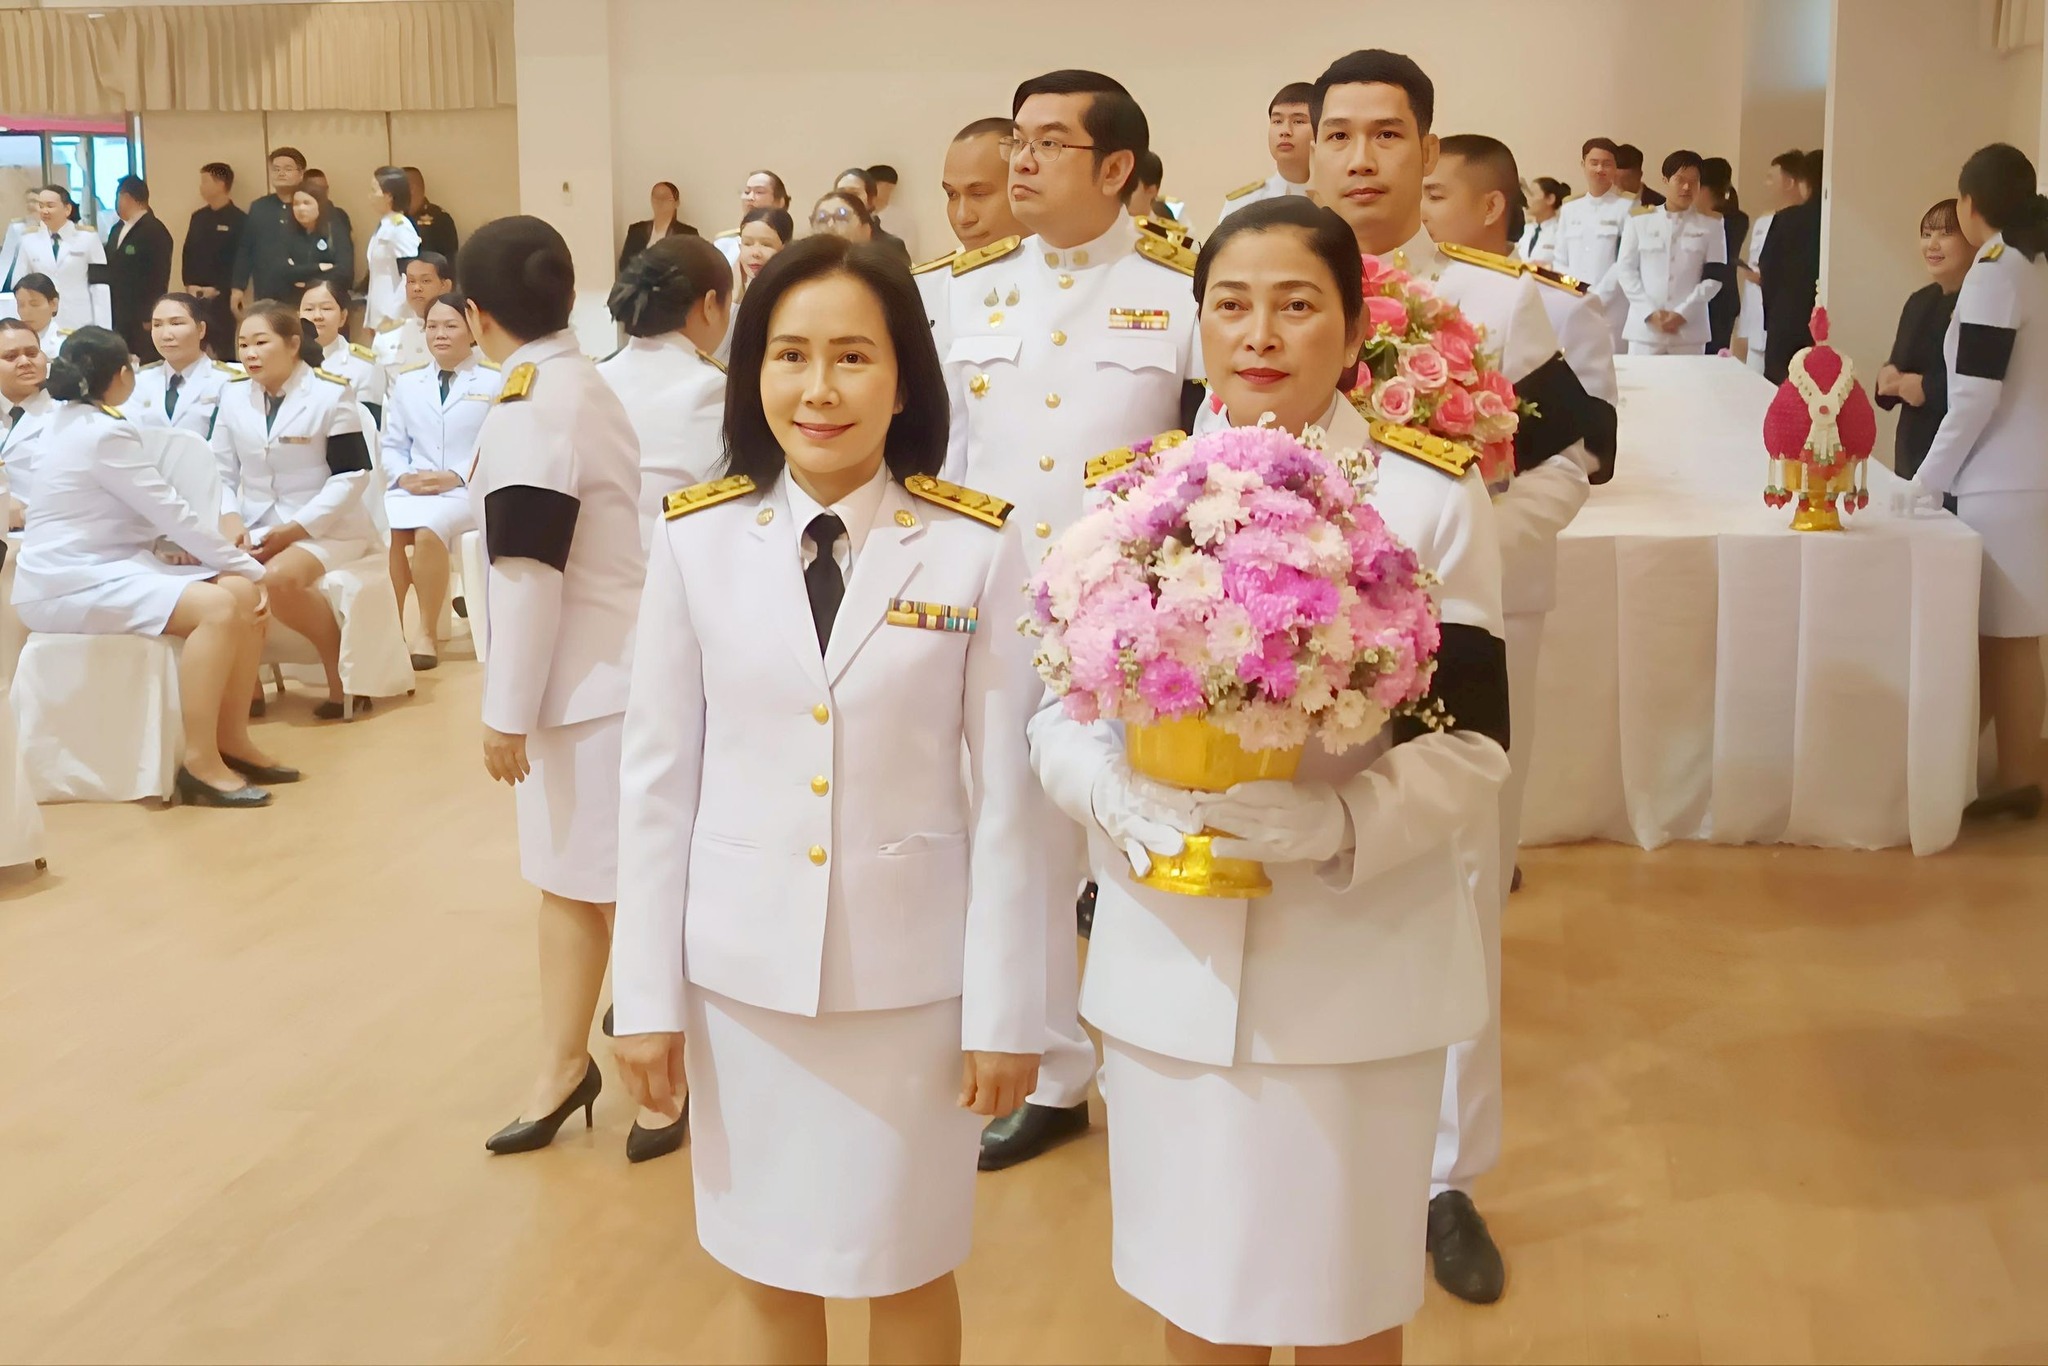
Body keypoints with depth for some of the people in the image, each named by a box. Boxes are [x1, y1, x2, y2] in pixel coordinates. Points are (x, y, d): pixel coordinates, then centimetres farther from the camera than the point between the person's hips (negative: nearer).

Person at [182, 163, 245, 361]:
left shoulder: (239, 220, -5)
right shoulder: (198, 217, 13)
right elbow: (187, 253, 14)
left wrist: (218, 289, -11)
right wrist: (189, 284, 0)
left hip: (222, 296, -5)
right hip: (195, 295, 5)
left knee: (225, 350, -3)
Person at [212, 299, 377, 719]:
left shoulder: (331, 395, -7)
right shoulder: (234, 397, 9)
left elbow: (352, 476, -11)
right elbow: (221, 472, 11)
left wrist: (296, 529, -18)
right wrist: (229, 518, -11)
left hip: (328, 529, -5)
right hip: (256, 529, 5)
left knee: (280, 577, -36)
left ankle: (341, 668, -12)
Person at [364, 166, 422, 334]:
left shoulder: (401, 228, -13)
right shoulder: (384, 226, 15)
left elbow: (410, 278, -19)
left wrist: (392, 315, -20)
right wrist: (371, 314, 17)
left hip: (395, 320, -9)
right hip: (380, 316, 9)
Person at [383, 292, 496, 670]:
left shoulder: (496, 380, 5)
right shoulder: (407, 381, 19)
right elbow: (392, 445, 18)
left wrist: (457, 477, -15)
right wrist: (403, 476, -5)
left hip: (469, 492, -4)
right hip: (412, 489, 4)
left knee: (429, 530, -35)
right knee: (388, 533, -31)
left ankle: (428, 633, -23)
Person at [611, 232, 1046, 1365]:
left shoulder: (977, 546, -9)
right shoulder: (697, 538, -4)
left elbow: (1005, 791, -6)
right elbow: (658, 778, 0)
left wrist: (1004, 1008, -5)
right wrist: (646, 995, 0)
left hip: (913, 970, -1)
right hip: (743, 970, 2)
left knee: (908, 1270, 15)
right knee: (766, 1270, 16)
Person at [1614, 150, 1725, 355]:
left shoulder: (1711, 228, 6)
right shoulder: (1640, 221, 6)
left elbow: (1714, 278, 2)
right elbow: (1626, 270, 3)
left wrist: (1682, 313, -11)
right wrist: (1650, 312, -9)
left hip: (1689, 330, 0)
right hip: (1645, 327, 0)